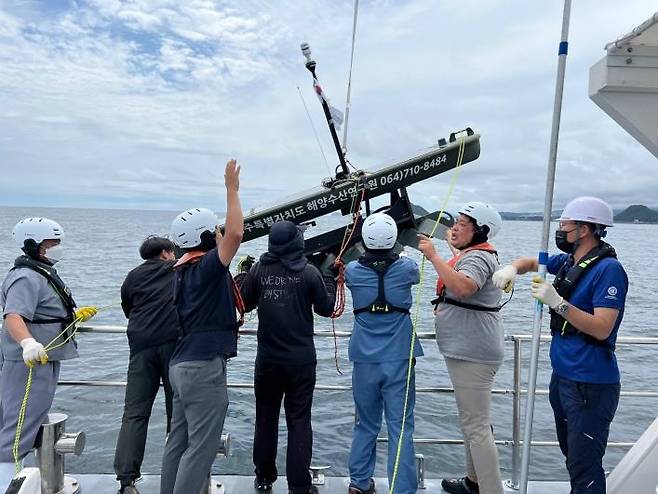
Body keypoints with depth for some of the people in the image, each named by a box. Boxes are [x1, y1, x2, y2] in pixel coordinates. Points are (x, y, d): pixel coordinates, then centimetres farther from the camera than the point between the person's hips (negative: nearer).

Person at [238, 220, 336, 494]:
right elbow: (325, 308, 0)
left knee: (266, 418, 16)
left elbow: (243, 304, 6)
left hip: (267, 358, 2)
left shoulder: (258, 270, -5)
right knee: (299, 422, 6)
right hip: (301, 359, -2)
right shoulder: (309, 272, -9)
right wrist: (329, 279, 12)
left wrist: (245, 275, 19)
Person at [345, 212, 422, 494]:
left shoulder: (353, 271, -6)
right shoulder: (406, 268, -7)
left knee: (365, 426, 17)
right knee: (400, 428, 3)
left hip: (365, 362, 2)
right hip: (399, 360, -2)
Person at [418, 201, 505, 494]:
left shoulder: (478, 257, -17)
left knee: (476, 427, -6)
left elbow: (462, 287, -38)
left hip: (472, 354, -12)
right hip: (467, 351, 12)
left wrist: (433, 255, -29)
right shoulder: (471, 254, 17)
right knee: (472, 422, 22)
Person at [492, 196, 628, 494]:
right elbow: (531, 262, 22)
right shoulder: (568, 261, 8)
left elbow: (602, 329, -23)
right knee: (572, 455, 21)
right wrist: (512, 268, 0)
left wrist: (557, 302, -28)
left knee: (584, 466, -4)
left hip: (590, 385, -9)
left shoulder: (608, 269, -17)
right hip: (562, 376, 9)